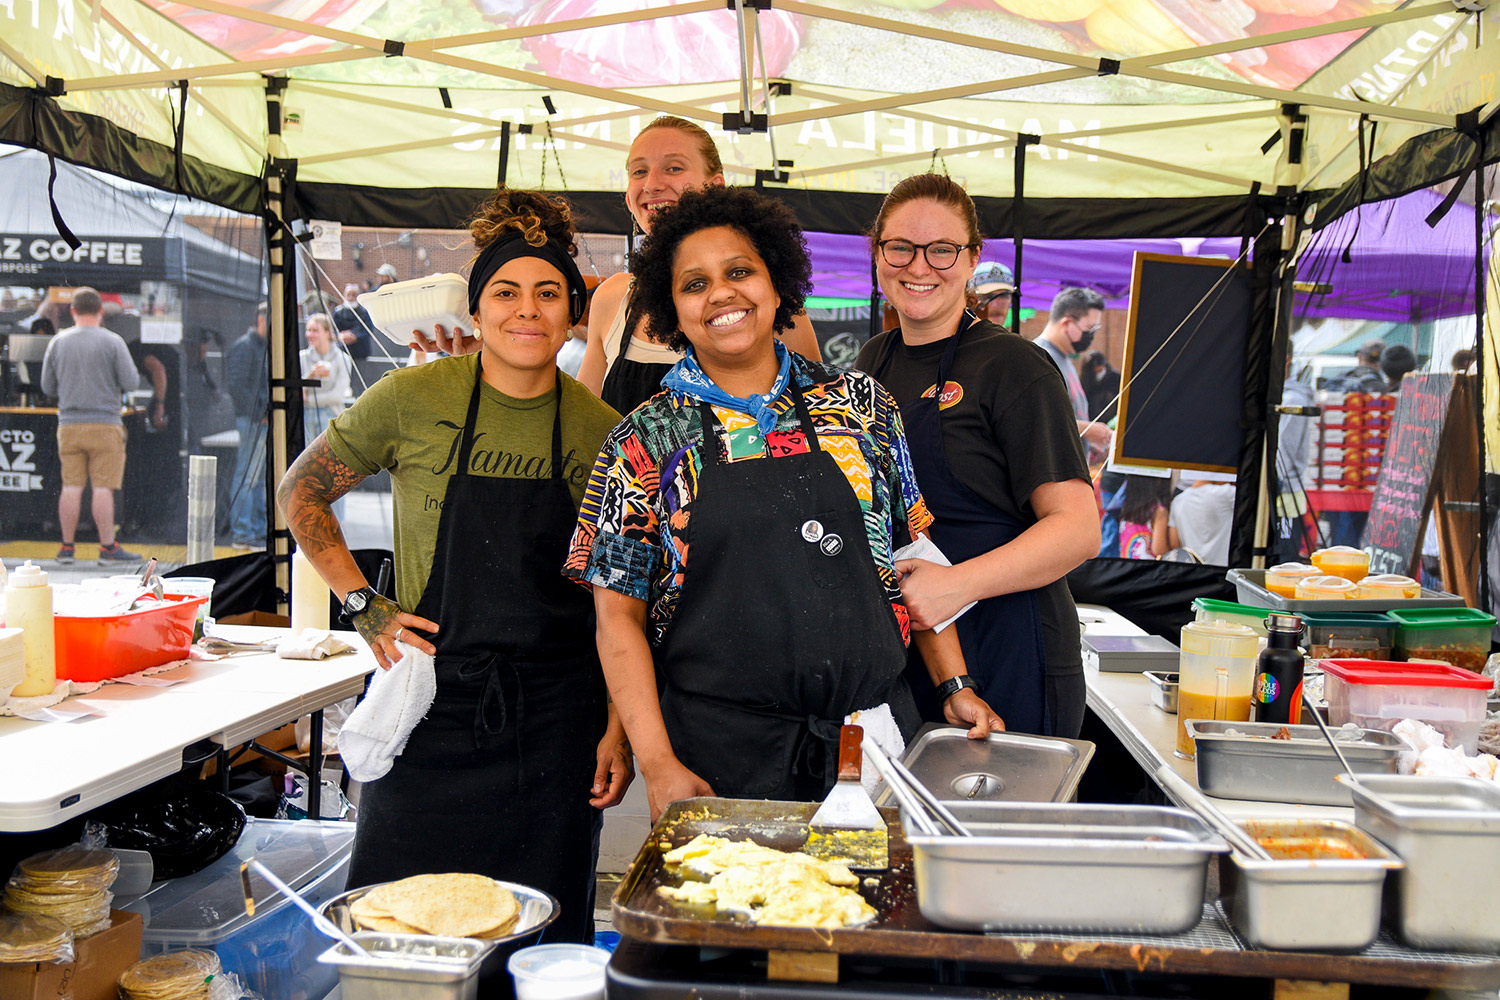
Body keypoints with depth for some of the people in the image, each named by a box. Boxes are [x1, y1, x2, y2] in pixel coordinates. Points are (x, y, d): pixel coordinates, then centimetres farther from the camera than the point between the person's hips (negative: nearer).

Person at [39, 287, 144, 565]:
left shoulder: (57, 342, 5)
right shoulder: (112, 341, -6)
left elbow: (47, 386, 10)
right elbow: (131, 382, -7)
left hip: (69, 424, 3)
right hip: (105, 423, -3)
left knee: (71, 486, 7)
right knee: (103, 487, -3)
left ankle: (66, 547, 12)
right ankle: (108, 548, -1)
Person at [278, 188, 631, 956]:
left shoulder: (601, 430, 0)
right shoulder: (412, 400, -6)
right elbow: (301, 493, 8)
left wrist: (619, 726, 2)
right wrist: (363, 605, -2)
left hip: (555, 720, 1)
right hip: (430, 705, -1)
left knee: (544, 948, 10)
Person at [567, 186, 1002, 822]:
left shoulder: (859, 404, 5)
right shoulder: (646, 441, -2)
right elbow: (619, 614, -3)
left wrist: (953, 686, 7)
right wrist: (657, 763, -10)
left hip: (872, 731, 2)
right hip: (717, 754, -2)